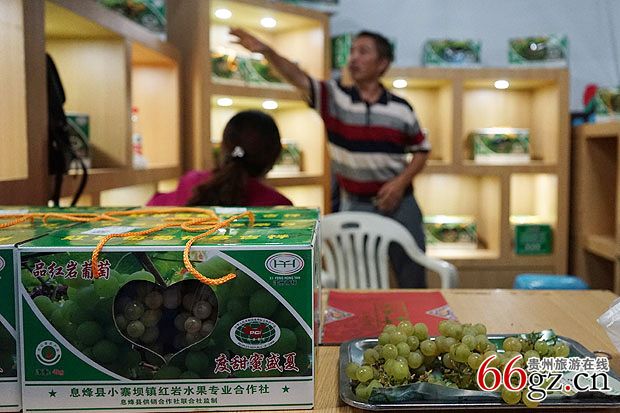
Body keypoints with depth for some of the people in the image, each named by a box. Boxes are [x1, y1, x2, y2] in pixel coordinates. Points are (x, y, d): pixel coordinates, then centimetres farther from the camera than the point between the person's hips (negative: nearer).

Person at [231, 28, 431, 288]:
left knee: (413, 282, 10)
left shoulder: (401, 108, -2)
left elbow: (422, 150, 7)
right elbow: (298, 78, -20)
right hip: (354, 207, 0)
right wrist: (266, 51, -36)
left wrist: (401, 182, -8)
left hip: (398, 203, 0)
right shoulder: (333, 96, -4)